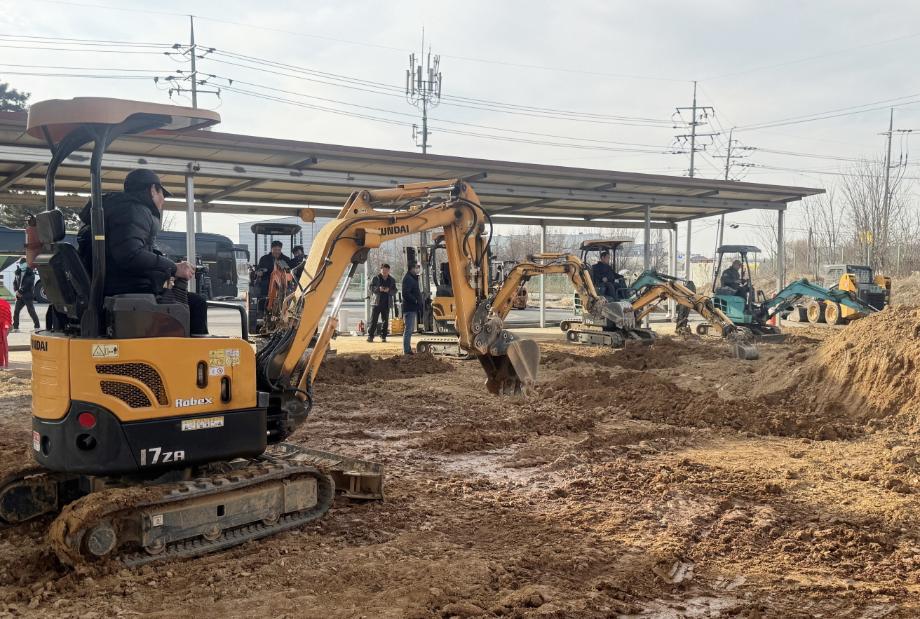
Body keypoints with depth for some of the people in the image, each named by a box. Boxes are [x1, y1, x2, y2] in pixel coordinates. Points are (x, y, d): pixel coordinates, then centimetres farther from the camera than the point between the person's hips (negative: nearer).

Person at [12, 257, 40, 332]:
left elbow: (27, 284, -16)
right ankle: (15, 327, 14)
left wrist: (20, 291, -18)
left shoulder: (30, 273, -7)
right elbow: (14, 282, 13)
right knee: (16, 311, 5)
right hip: (19, 296, 6)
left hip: (28, 296, -6)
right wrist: (16, 291, -4)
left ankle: (37, 326, 1)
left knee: (31, 311, -6)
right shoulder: (18, 273, 12)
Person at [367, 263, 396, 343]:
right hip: (377, 302, -2)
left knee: (385, 321, 3)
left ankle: (383, 336, 10)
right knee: (373, 320, -5)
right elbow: (371, 288, -1)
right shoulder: (375, 278, 4)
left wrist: (389, 290, -14)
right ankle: (370, 336, -2)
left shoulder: (392, 280, 10)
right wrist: (378, 289, -18)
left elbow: (394, 292, 7)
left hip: (386, 304, 2)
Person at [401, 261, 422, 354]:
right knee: (408, 329, -9)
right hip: (409, 308, -11)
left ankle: (407, 349, 22)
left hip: (413, 308, 11)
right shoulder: (408, 279, -14)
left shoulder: (413, 278, 19)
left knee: (410, 329, 15)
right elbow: (406, 294, -23)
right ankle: (406, 350, -7)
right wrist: (415, 300, -19)